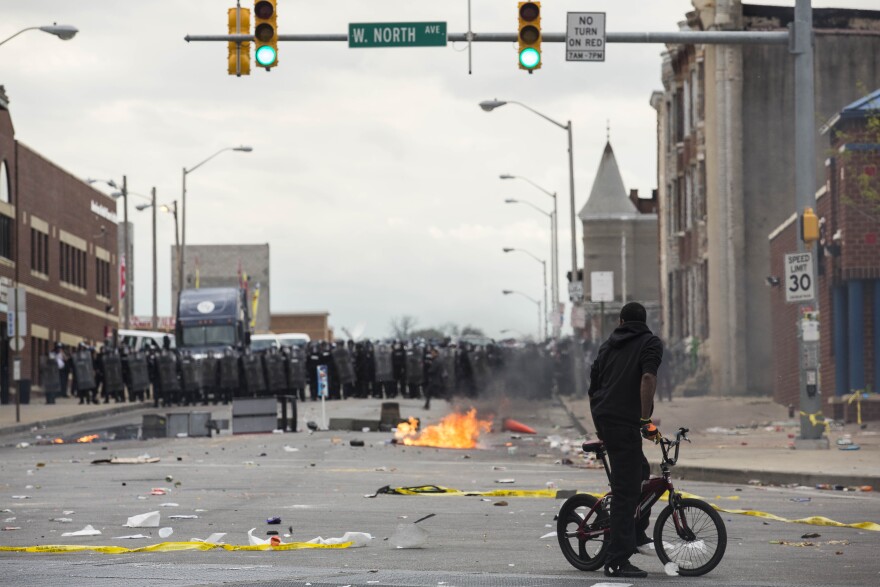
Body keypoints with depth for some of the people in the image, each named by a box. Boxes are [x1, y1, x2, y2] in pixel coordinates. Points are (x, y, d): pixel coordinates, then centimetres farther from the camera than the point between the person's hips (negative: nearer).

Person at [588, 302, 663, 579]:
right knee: (625, 490, -7)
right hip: (624, 420, -7)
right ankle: (617, 562, -9)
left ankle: (637, 535, 30)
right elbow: (648, 379, -15)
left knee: (639, 470, 28)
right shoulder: (650, 343, 4)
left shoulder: (608, 345, 22)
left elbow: (593, 389, 25)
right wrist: (645, 419, -16)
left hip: (602, 417, 7)